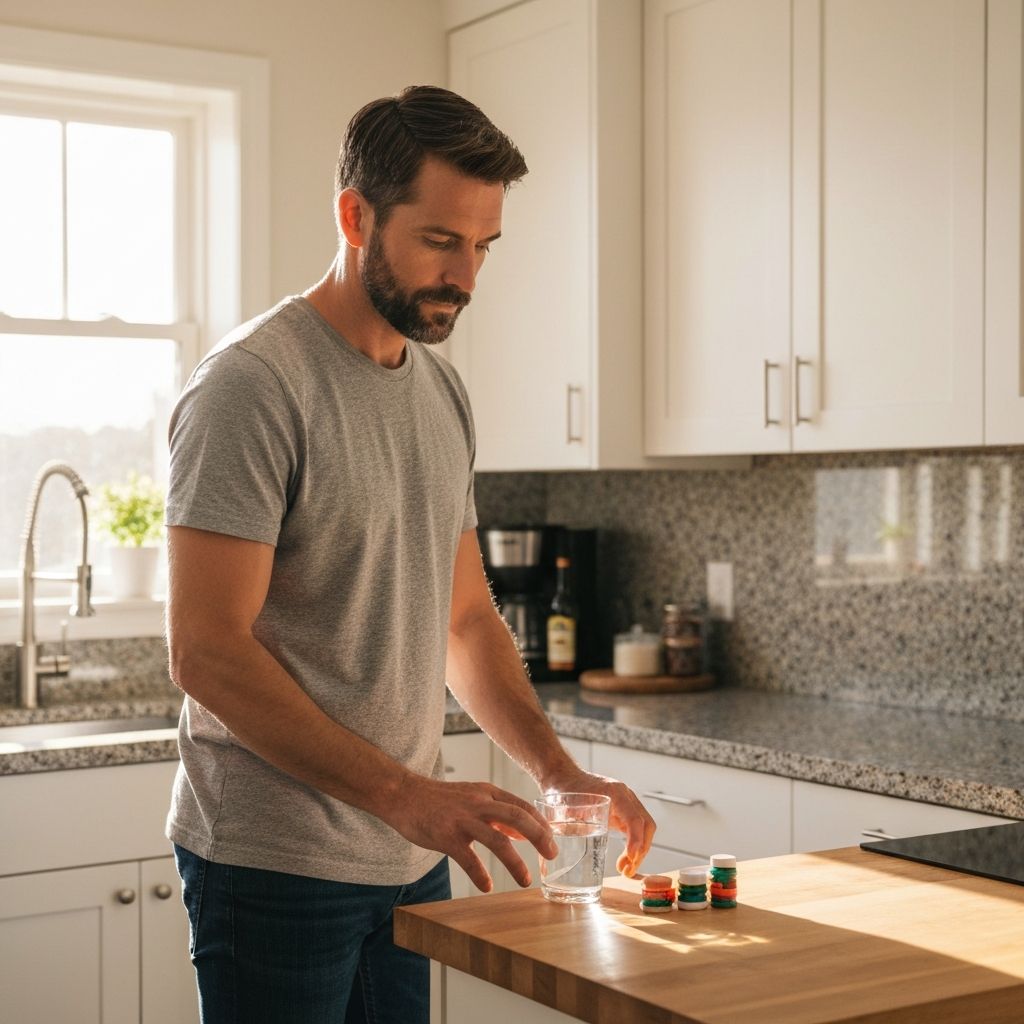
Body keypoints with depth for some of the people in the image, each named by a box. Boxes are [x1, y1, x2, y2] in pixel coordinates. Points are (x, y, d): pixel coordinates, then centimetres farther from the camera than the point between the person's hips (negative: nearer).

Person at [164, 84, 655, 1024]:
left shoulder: (442, 391, 10)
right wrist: (405, 793, -25)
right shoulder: (255, 383, -15)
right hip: (277, 866, -7)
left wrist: (557, 769, 1)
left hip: (412, 857, 7)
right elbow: (207, 651, -21)